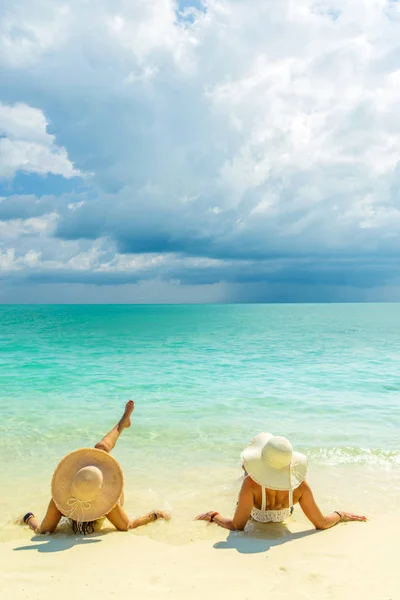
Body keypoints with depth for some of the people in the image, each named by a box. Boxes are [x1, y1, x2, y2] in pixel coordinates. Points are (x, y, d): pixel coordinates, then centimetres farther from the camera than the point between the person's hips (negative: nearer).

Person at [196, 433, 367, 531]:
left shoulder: (251, 484, -48)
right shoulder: (300, 486, -41)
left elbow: (237, 527, -40)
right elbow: (322, 524, -31)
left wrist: (214, 516, -23)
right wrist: (340, 514, -13)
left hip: (256, 516, -1)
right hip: (283, 515, 1)